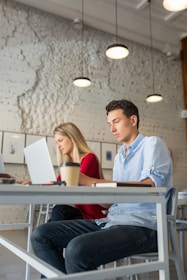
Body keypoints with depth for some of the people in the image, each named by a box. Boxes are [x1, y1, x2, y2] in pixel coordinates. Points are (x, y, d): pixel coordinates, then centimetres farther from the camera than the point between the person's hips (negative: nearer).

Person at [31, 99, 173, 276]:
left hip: (142, 225, -7)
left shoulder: (152, 143, -1)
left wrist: (91, 182, -23)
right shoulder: (119, 155, 21)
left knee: (78, 249, -35)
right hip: (112, 220, 8)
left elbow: (150, 187, -20)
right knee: (41, 235, -5)